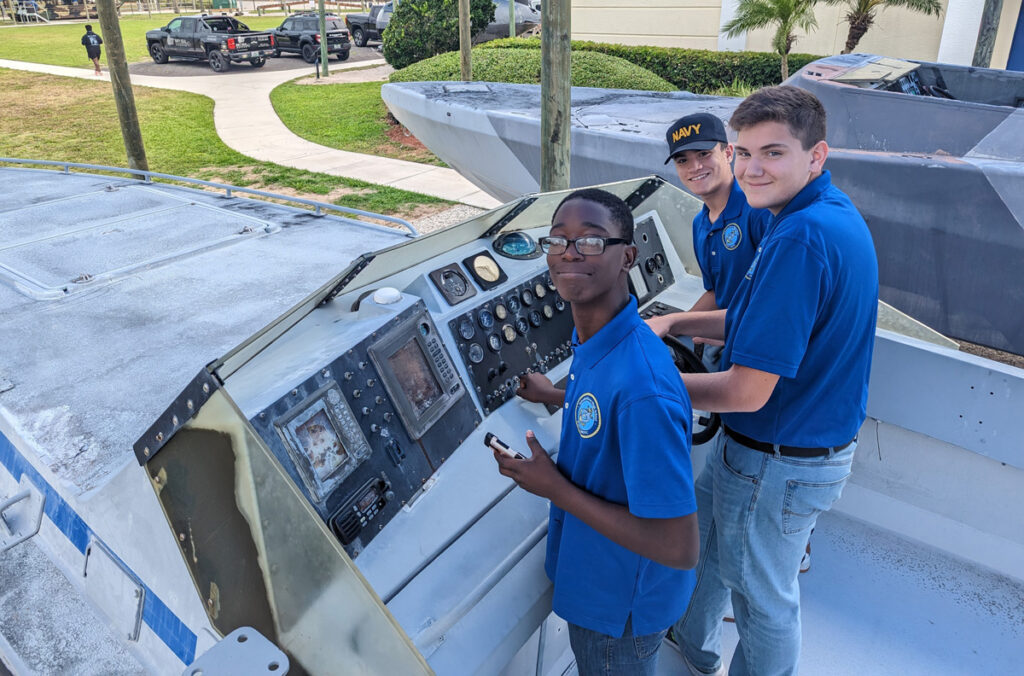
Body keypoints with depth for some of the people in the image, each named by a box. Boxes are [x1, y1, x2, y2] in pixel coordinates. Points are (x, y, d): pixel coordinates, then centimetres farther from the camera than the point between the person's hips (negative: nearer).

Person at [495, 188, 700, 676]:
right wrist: (556, 397, 13)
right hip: (594, 573, 8)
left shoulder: (642, 386, -38)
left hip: (621, 605, -8)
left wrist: (556, 488, -27)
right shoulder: (593, 337, -8)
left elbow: (679, 549, -33)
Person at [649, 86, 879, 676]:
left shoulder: (800, 238, -31)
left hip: (778, 465, -10)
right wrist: (672, 324, 5)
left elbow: (746, 392, -30)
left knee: (765, 597, 14)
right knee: (700, 527, 29)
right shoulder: (836, 213, 2)